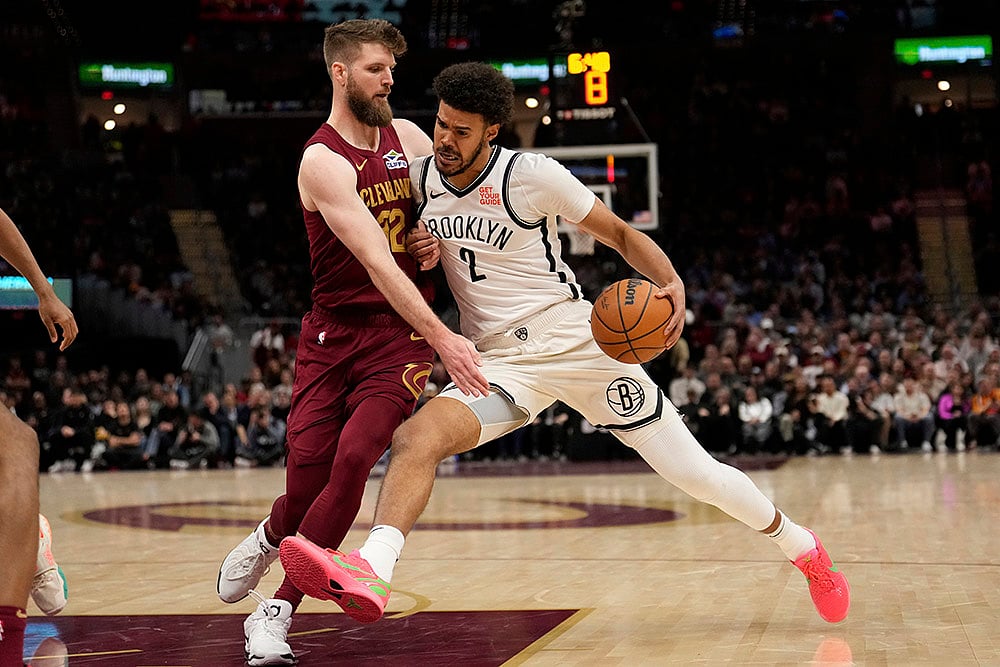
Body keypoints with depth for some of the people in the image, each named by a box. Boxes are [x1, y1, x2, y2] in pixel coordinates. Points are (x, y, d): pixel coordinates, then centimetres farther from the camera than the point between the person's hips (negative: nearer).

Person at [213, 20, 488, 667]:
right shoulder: (322, 161, -13)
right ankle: (270, 538, 37)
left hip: (401, 334, 2)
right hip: (334, 329, -2)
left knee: (354, 457, -17)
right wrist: (444, 338, -31)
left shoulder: (407, 136, 5)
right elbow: (377, 262, -23)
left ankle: (277, 612, -7)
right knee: (306, 473, -3)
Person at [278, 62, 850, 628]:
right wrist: (416, 251, -2)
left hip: (578, 342, -3)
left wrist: (673, 282, -20)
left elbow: (619, 233, -2)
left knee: (696, 474, 1)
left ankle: (801, 546, 26)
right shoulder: (419, 177, 3)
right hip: (501, 363, 3)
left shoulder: (533, 175, -10)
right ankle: (370, 573, -46)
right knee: (417, 437, -27)